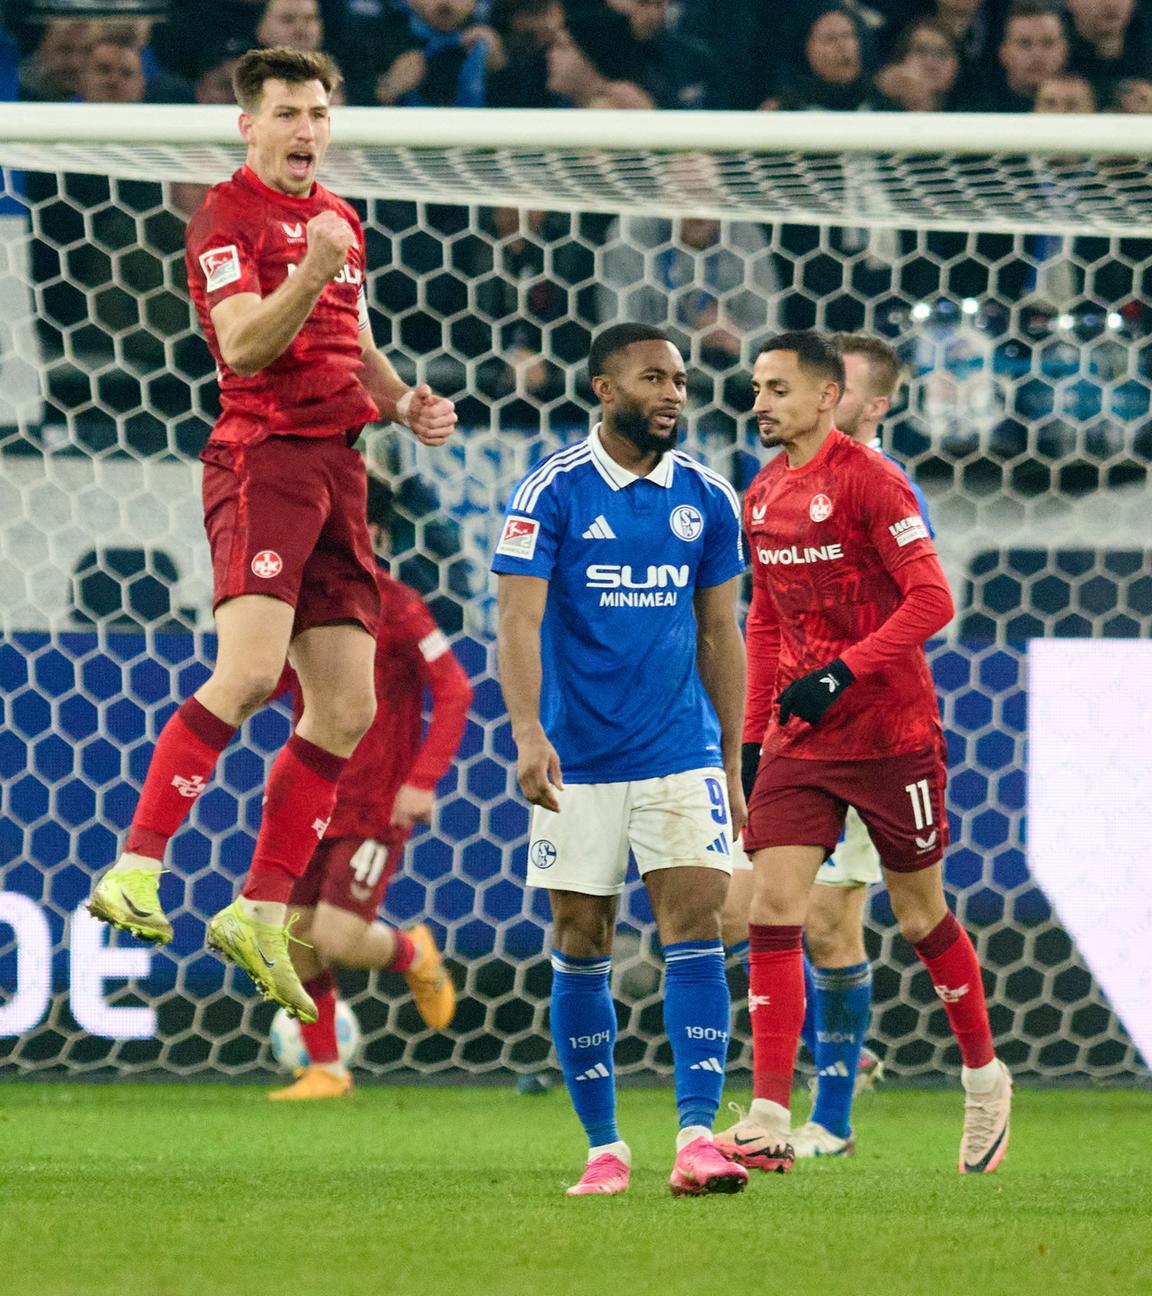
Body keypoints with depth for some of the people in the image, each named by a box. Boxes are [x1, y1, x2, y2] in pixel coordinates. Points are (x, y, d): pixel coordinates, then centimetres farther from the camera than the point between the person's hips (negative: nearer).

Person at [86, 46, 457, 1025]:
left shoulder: (340, 219, 20)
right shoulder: (228, 218, -5)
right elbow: (243, 346, -17)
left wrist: (404, 402, 13)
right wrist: (312, 273, -31)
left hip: (338, 467, 8)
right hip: (262, 457, -8)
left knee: (348, 711, 3)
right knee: (250, 669, -25)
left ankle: (261, 914, 9)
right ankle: (136, 872, -24)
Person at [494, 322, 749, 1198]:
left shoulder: (706, 499, 7)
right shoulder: (552, 493, -4)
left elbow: (719, 635, 13)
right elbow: (520, 621, -9)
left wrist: (732, 763, 13)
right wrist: (528, 735, -23)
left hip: (682, 755, 2)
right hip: (578, 760, -2)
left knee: (697, 926, -11)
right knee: (582, 947, 4)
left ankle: (698, 1136, -16)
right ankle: (604, 1148, 14)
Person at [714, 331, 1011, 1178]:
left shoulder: (867, 479, -12)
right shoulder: (763, 497, 10)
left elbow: (932, 599, -17)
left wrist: (842, 671, -23)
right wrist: (755, 725, 16)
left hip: (891, 733, -5)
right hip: (801, 739, 5)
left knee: (921, 917, 7)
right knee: (773, 904, -10)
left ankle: (985, 1080, 30)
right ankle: (769, 1122, -13)